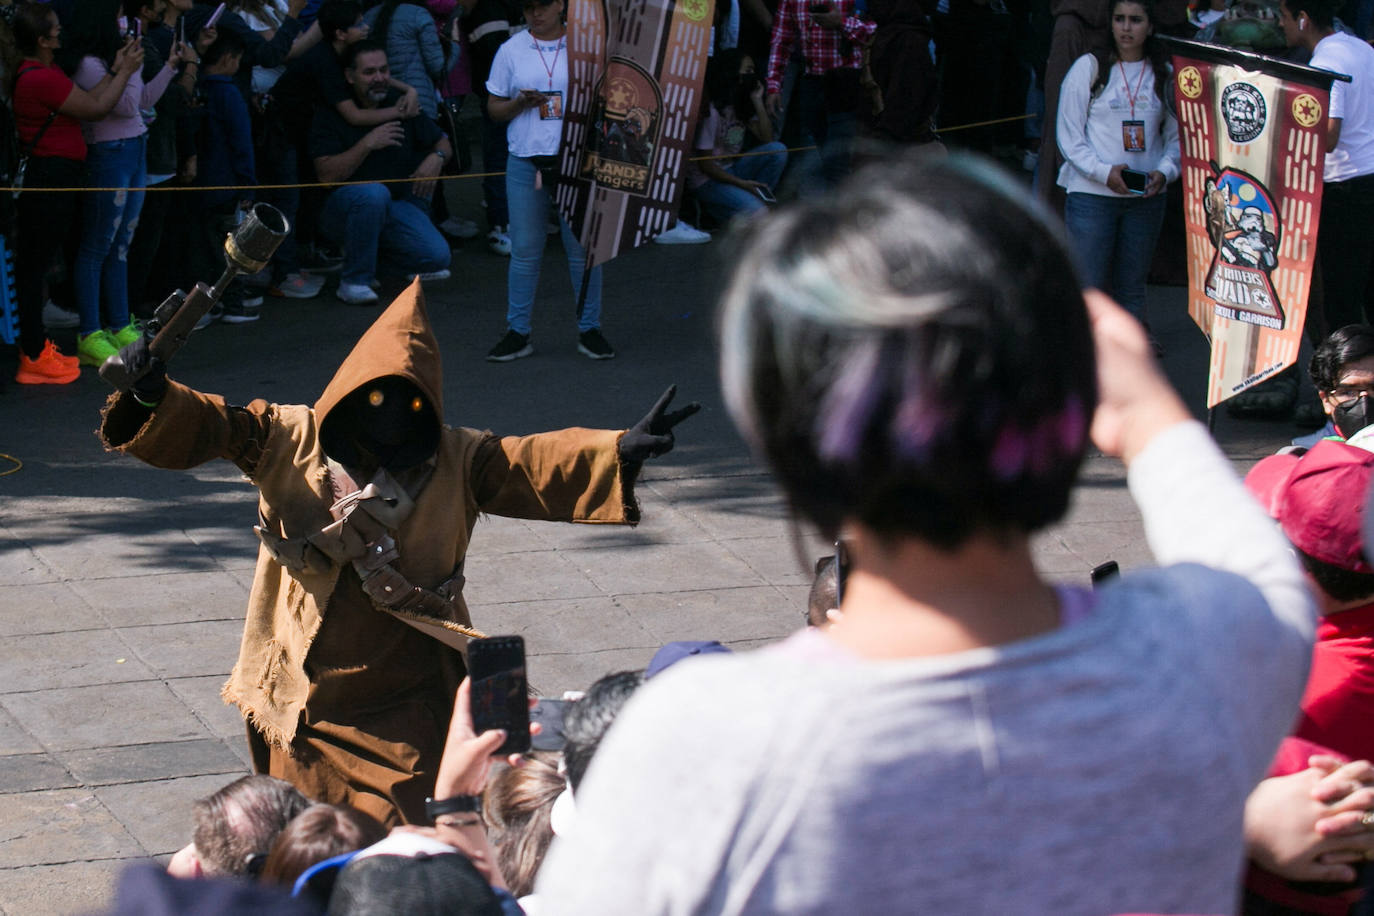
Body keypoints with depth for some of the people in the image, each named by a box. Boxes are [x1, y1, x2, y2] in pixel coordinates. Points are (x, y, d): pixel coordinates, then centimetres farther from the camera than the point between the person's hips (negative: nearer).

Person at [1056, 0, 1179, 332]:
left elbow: (1176, 136, 11)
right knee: (1088, 288, -6)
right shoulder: (1089, 67, 0)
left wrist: (1164, 172, -9)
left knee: (1132, 288, 9)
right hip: (1091, 194, -3)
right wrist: (1104, 171, -16)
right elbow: (1068, 134, -3)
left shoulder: (1164, 75, 8)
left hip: (1146, 197, 3)